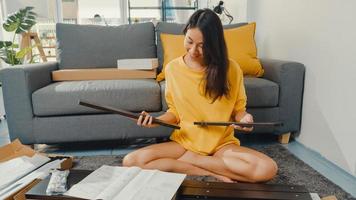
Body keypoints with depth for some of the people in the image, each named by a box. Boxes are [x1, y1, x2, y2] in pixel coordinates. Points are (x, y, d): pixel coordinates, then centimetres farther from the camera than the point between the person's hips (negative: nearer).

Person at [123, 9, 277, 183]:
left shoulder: (231, 69, -7)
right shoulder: (173, 68, -3)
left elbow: (238, 109, 5)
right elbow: (175, 111, 7)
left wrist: (243, 118, -18)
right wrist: (156, 121, -12)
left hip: (222, 144, -1)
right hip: (184, 142, 1)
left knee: (267, 169, -29)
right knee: (131, 161, -22)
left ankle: (189, 159, -12)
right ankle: (215, 174, -17)